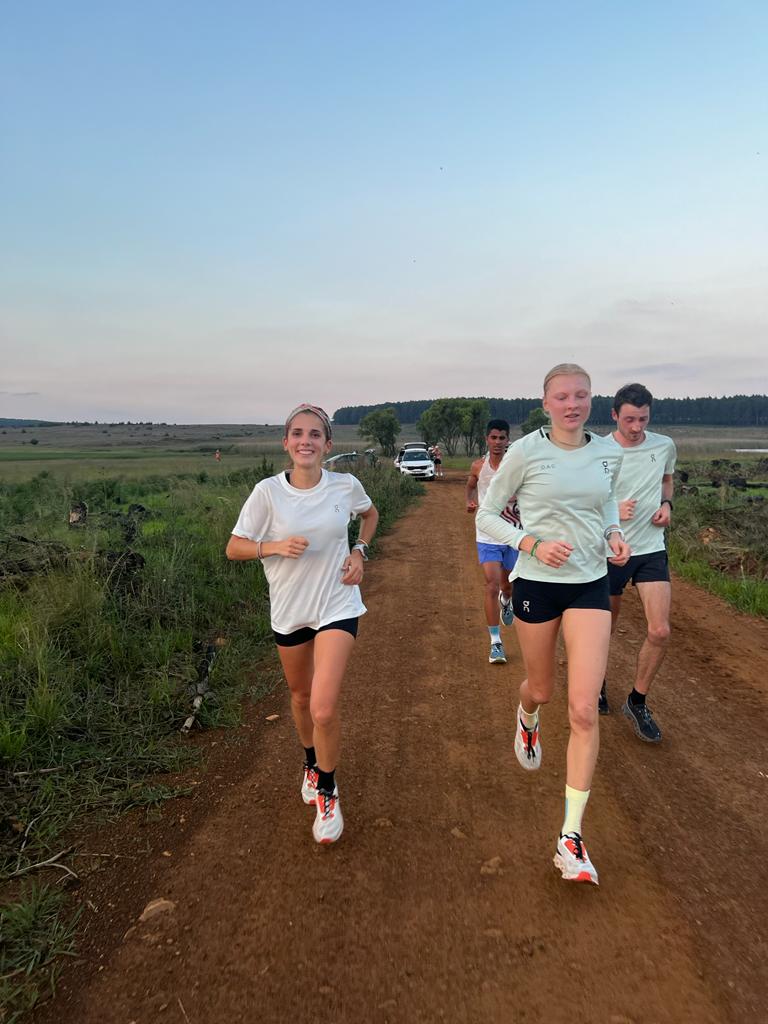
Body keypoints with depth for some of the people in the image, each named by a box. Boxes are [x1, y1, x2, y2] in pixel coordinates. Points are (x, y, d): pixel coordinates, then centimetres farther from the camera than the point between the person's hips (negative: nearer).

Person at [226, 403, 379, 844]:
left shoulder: (346, 486, -9)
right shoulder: (268, 491, -12)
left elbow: (371, 514, 15)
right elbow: (234, 548, -5)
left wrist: (360, 551, -1)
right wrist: (276, 546, -22)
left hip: (337, 606, -1)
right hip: (289, 609, 2)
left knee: (324, 710, -13)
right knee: (301, 697, 20)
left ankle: (328, 791, 15)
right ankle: (312, 763, 51)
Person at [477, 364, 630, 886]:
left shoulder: (608, 453, 1)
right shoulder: (525, 451, -10)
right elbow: (487, 515, -4)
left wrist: (614, 533, -2)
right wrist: (533, 544, -19)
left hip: (590, 587, 2)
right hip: (537, 585, -2)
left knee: (584, 709, -6)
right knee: (541, 688, 16)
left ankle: (571, 836, 7)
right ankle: (527, 719, 58)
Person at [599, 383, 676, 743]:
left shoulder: (665, 446, -1)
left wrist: (666, 504, 0)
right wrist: (612, 511, -21)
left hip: (651, 550, 3)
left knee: (660, 631, -6)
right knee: (605, 628, 13)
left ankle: (637, 702, 14)